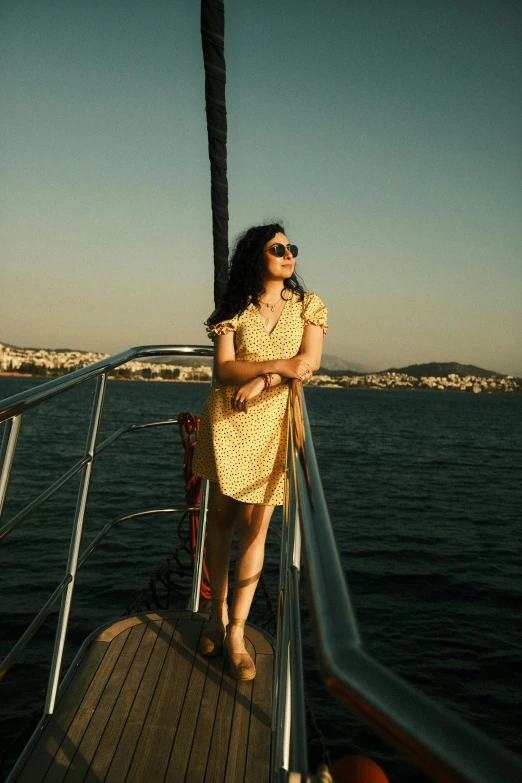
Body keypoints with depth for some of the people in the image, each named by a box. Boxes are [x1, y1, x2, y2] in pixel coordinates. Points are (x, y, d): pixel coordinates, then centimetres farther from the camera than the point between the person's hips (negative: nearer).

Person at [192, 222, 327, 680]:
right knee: (221, 517, 8)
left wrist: (261, 380, -15)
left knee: (255, 526, -1)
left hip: (273, 424, 0)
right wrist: (280, 365, -15)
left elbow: (310, 362, -7)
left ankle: (236, 631, 8)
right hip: (227, 421, 1)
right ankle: (218, 614, 24)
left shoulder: (307, 306, 7)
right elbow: (224, 370, -7)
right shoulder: (234, 309, 4)